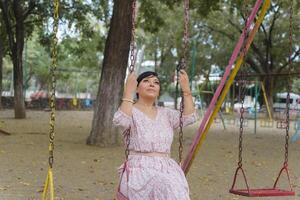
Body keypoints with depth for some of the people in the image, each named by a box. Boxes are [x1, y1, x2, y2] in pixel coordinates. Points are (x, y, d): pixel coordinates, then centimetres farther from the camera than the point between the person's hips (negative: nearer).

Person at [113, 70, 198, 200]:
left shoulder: (165, 114, 18)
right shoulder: (131, 111, 3)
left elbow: (189, 118, 3)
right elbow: (120, 121, -21)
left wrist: (186, 89, -3)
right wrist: (128, 91, -25)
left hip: (166, 168, 4)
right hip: (139, 168, -4)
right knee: (167, 188, -33)